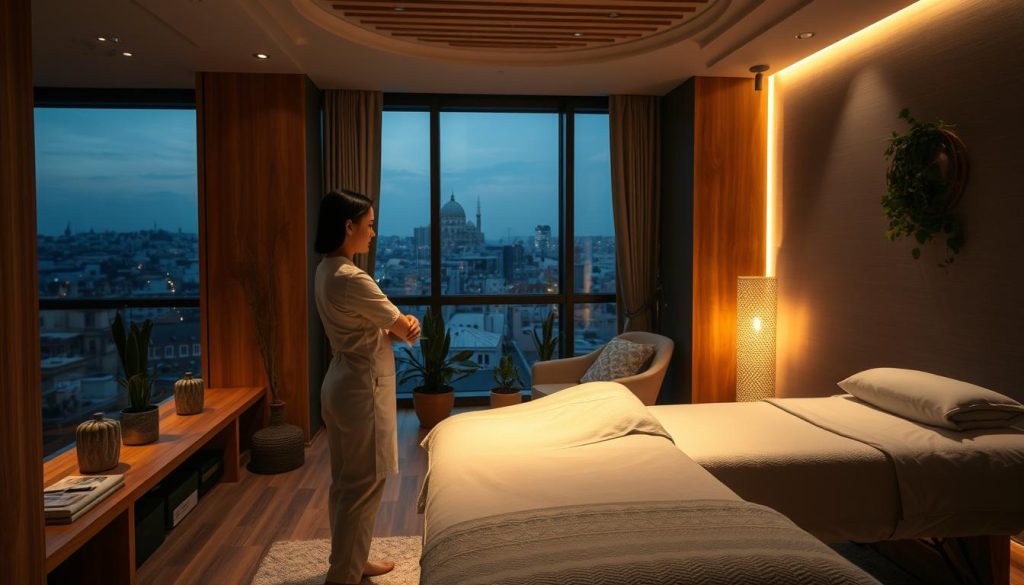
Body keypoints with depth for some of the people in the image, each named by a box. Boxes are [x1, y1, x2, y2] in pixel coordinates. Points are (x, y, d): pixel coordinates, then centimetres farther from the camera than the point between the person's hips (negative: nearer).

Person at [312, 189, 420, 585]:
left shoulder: (326, 270, 8)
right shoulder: (350, 278, -23)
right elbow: (403, 328, -14)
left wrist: (399, 326, -6)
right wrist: (407, 327, 8)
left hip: (343, 382, 10)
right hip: (362, 387, -10)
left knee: (346, 482, 19)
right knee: (363, 484, 3)